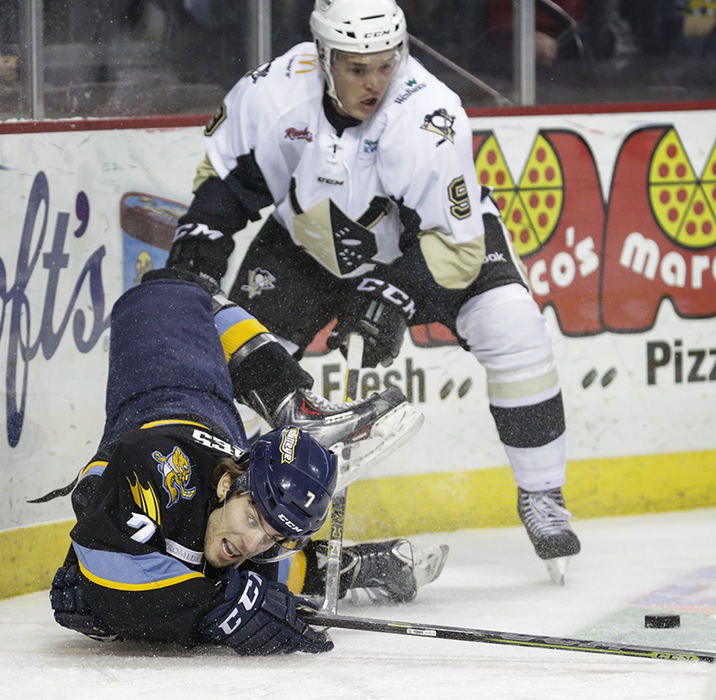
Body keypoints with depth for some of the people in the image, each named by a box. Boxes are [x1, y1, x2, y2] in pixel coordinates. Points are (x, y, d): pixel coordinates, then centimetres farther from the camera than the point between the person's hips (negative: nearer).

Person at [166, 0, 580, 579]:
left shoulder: (430, 117, -35)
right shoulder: (273, 92, -26)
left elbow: (456, 244, -31)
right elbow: (226, 170, -5)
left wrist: (392, 299, -42)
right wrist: (199, 238, -19)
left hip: (435, 233, -3)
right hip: (312, 243, 3)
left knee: (513, 328, -23)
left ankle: (541, 494, -7)